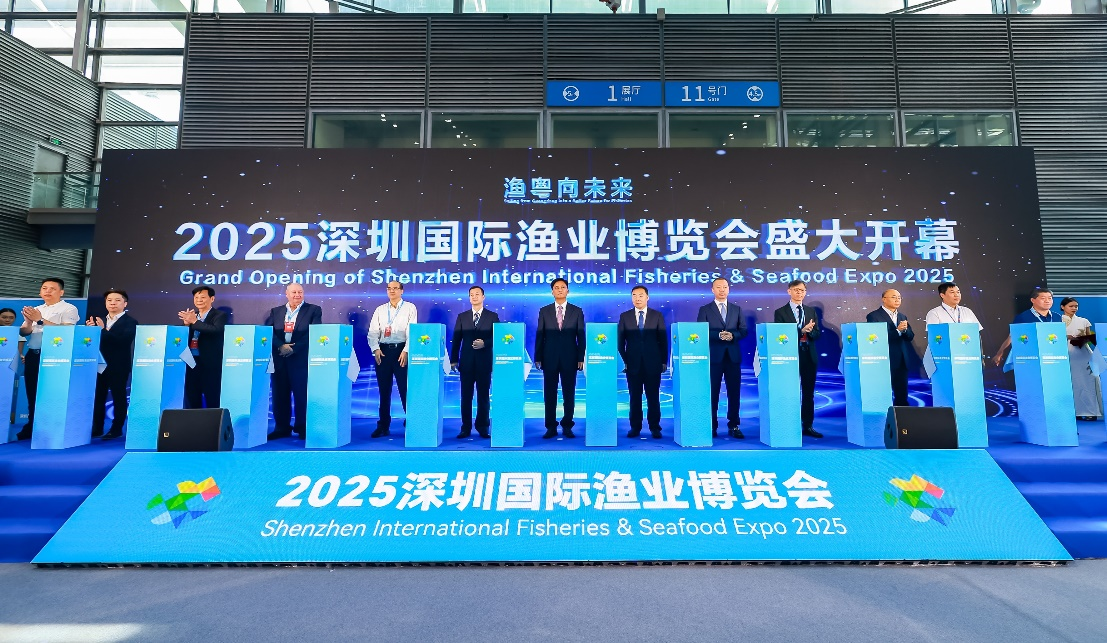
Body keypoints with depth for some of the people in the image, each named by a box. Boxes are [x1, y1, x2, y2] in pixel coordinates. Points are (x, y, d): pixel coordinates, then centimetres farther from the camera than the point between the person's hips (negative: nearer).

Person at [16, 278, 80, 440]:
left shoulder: (68, 309, 0)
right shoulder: (35, 310, 19)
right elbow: (23, 332, 13)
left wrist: (41, 320, -19)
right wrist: (29, 322, -9)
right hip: (33, 355, 7)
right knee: (32, 393, 10)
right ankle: (31, 428, 19)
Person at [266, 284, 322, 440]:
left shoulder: (313, 310, 4)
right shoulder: (275, 311, 15)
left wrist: (294, 348, -12)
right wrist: (281, 346, -13)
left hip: (301, 358, -3)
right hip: (279, 358, 3)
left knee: (302, 394, 0)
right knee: (280, 394, 6)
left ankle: (303, 428, 10)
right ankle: (282, 428, 16)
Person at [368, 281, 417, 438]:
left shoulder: (410, 308, 4)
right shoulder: (380, 310, 14)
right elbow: (373, 332, 7)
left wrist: (406, 351, -15)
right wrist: (375, 349, -8)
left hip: (401, 351, -3)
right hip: (383, 351, 3)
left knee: (405, 389, -1)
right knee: (383, 390, 7)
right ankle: (383, 426, 15)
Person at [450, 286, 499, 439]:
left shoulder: (492, 316, 5)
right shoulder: (462, 317, 11)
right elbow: (456, 339, 8)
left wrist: (485, 344, -15)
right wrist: (454, 360, 2)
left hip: (484, 362, -1)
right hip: (466, 362, 2)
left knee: (483, 396, 4)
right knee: (466, 396, 4)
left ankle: (482, 427, 13)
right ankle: (466, 428, 11)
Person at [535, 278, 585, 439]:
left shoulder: (577, 311, 5)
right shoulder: (544, 311, 6)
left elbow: (581, 336, 4)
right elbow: (539, 335, 5)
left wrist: (581, 358, -2)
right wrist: (538, 357, 0)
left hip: (570, 358, 0)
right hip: (550, 358, 0)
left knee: (569, 394, 5)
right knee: (549, 394, 4)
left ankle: (567, 426, 16)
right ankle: (551, 427, 13)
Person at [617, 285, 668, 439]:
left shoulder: (657, 316, 6)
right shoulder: (625, 316, 7)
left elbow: (663, 340, 5)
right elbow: (620, 340, 7)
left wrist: (664, 361, 2)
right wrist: (624, 360, 1)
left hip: (653, 363, 0)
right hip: (633, 363, 1)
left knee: (653, 396, 3)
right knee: (635, 397, 4)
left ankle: (655, 427, 12)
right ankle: (635, 427, 13)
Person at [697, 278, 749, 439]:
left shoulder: (737, 309, 14)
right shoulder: (705, 309, 5)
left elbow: (744, 331, 7)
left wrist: (732, 335, -13)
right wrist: (718, 335, -18)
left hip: (733, 356, 3)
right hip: (714, 356, -2)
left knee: (734, 392, 5)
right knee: (713, 392, 1)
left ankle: (734, 426, 13)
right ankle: (712, 427, 10)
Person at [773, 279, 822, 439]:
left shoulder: (811, 311, 14)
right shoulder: (780, 312, 0)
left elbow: (817, 334, 8)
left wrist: (810, 331, -14)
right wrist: (802, 330, -19)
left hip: (809, 356, 4)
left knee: (809, 393, 8)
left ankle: (808, 426, 16)